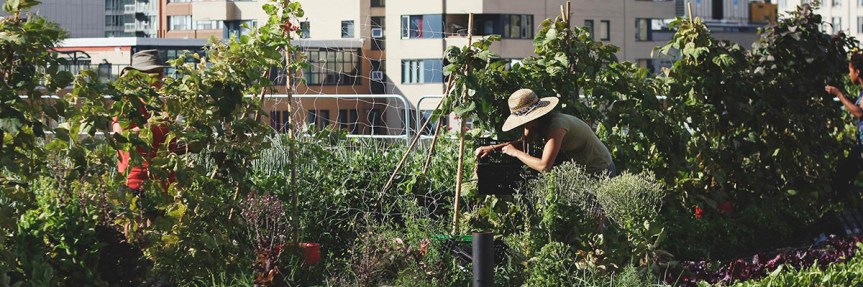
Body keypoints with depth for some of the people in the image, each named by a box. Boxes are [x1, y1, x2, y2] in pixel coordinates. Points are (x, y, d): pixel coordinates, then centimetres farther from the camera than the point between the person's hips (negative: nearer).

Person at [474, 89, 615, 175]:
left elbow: (544, 166, -36)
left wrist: (515, 152, -23)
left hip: (600, 173, -9)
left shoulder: (556, 126, -32)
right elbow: (523, 141, 8)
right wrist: (492, 148, -4)